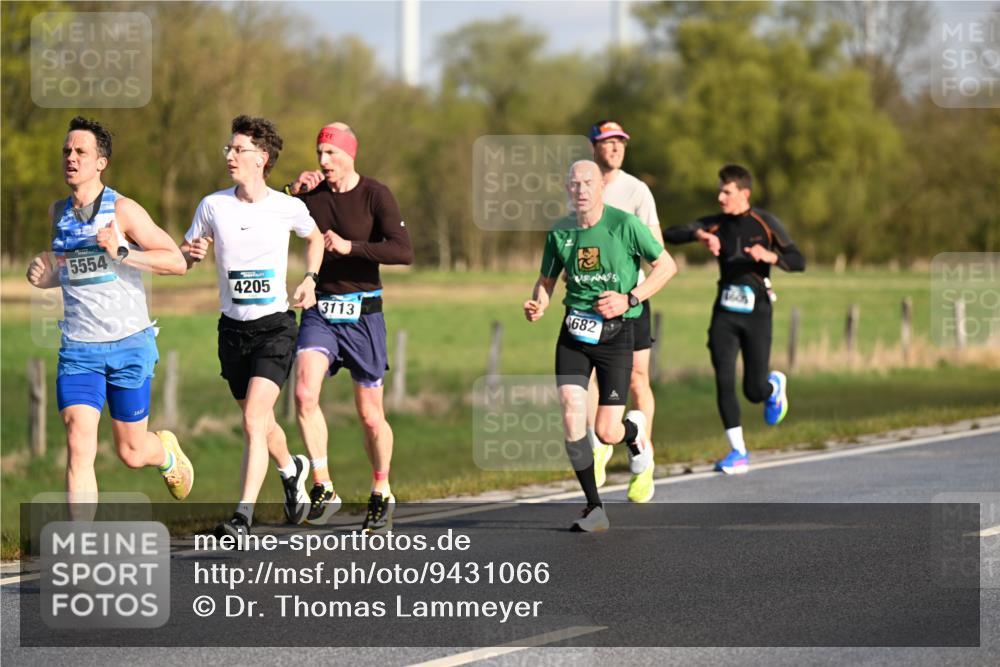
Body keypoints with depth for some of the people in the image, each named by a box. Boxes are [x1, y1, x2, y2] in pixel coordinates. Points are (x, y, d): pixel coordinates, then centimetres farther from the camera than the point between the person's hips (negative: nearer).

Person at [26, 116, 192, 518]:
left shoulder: (122, 210, -9)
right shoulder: (58, 213, 7)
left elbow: (177, 262, -14)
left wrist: (121, 253, -25)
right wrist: (46, 276, 4)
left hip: (129, 345, -3)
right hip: (78, 348, 3)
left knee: (131, 453, 9)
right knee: (79, 447, -14)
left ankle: (167, 452, 46)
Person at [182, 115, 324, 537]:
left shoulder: (288, 208, -5)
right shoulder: (213, 205, -1)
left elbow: (314, 237, 18)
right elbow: (182, 259, 8)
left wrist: (310, 279, 3)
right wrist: (191, 252, -15)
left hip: (275, 325, -3)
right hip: (233, 328, 4)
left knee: (253, 420, -18)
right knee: (261, 422, 16)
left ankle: (243, 515, -20)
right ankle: (291, 469, 47)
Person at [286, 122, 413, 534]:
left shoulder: (375, 195, -7)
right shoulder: (311, 193, 3)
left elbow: (403, 252, -17)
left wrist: (350, 246, -24)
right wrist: (291, 192, -8)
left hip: (362, 313, -2)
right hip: (320, 310, 2)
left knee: (370, 415, 5)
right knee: (304, 394, -20)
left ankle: (381, 496, 25)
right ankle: (323, 489, -11)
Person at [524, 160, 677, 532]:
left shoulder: (625, 225, -10)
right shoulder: (559, 232, 2)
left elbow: (667, 265, -4)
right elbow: (546, 280, 15)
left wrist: (629, 298, -14)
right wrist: (537, 306, -7)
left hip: (615, 334, -3)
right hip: (574, 333, 3)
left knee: (606, 433, -7)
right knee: (571, 412, -15)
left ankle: (634, 430, 34)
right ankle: (594, 509, -3)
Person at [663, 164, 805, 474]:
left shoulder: (765, 223, -2)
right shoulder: (716, 224, 5)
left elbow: (798, 261, -4)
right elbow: (669, 234, -4)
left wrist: (771, 256, -24)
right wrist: (699, 234, -23)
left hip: (756, 312, -2)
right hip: (725, 312, 2)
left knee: (754, 391, -1)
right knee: (723, 381, -11)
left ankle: (775, 384, 37)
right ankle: (738, 452, -4)